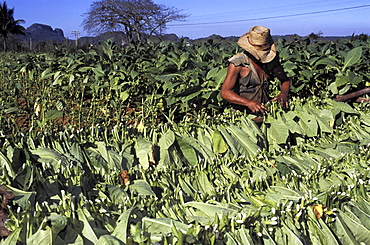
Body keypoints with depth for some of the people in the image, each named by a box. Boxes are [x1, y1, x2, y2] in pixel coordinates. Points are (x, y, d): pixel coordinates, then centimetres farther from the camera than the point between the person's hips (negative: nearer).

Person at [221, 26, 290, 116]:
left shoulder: (271, 59, 3)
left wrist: (283, 94, -11)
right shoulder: (237, 64, -12)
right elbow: (225, 92, -17)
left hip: (265, 109, 5)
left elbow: (285, 80, 14)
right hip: (243, 114, -5)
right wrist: (249, 103, -31)